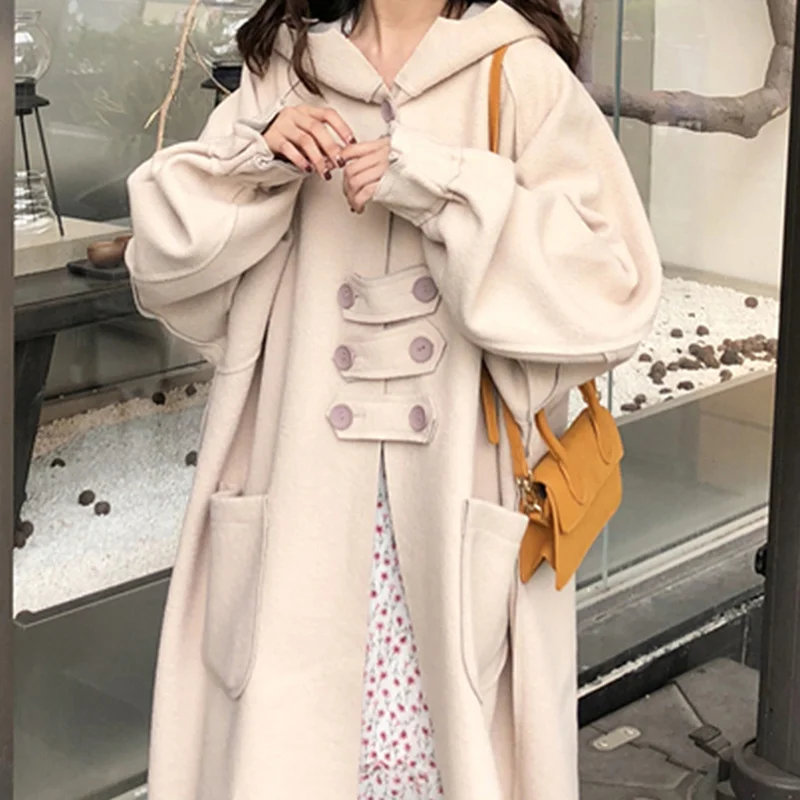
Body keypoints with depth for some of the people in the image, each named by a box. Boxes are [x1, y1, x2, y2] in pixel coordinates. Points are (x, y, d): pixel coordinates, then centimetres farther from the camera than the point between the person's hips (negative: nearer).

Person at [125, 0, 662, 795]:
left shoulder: (523, 75, -3)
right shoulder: (285, 72, 10)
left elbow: (611, 289, -11)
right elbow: (163, 261, 9)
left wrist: (443, 189, -19)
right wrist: (253, 159, -7)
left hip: (466, 495, -2)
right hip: (307, 492, 3)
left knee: (463, 733, -3)